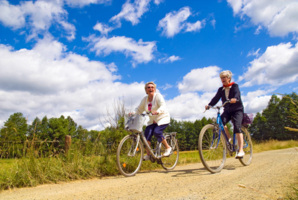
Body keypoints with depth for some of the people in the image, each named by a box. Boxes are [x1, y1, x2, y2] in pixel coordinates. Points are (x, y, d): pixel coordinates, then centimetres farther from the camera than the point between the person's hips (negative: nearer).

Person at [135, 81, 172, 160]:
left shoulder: (158, 96, -13)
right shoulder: (145, 99, 3)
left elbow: (163, 106, -27)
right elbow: (139, 109, 5)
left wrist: (157, 112, -47)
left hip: (163, 119, -5)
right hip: (152, 121, 5)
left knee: (157, 132, -26)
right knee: (147, 134, -13)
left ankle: (168, 147, -5)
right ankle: (148, 154, 1)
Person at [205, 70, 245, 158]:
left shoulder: (234, 86, -2)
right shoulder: (221, 89, 8)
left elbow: (237, 94, -22)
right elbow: (216, 98, -6)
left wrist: (234, 99, -47)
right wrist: (209, 105, -25)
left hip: (237, 110, -3)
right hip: (227, 110, 4)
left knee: (237, 127, -22)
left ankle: (241, 150, -20)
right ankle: (229, 138, -3)